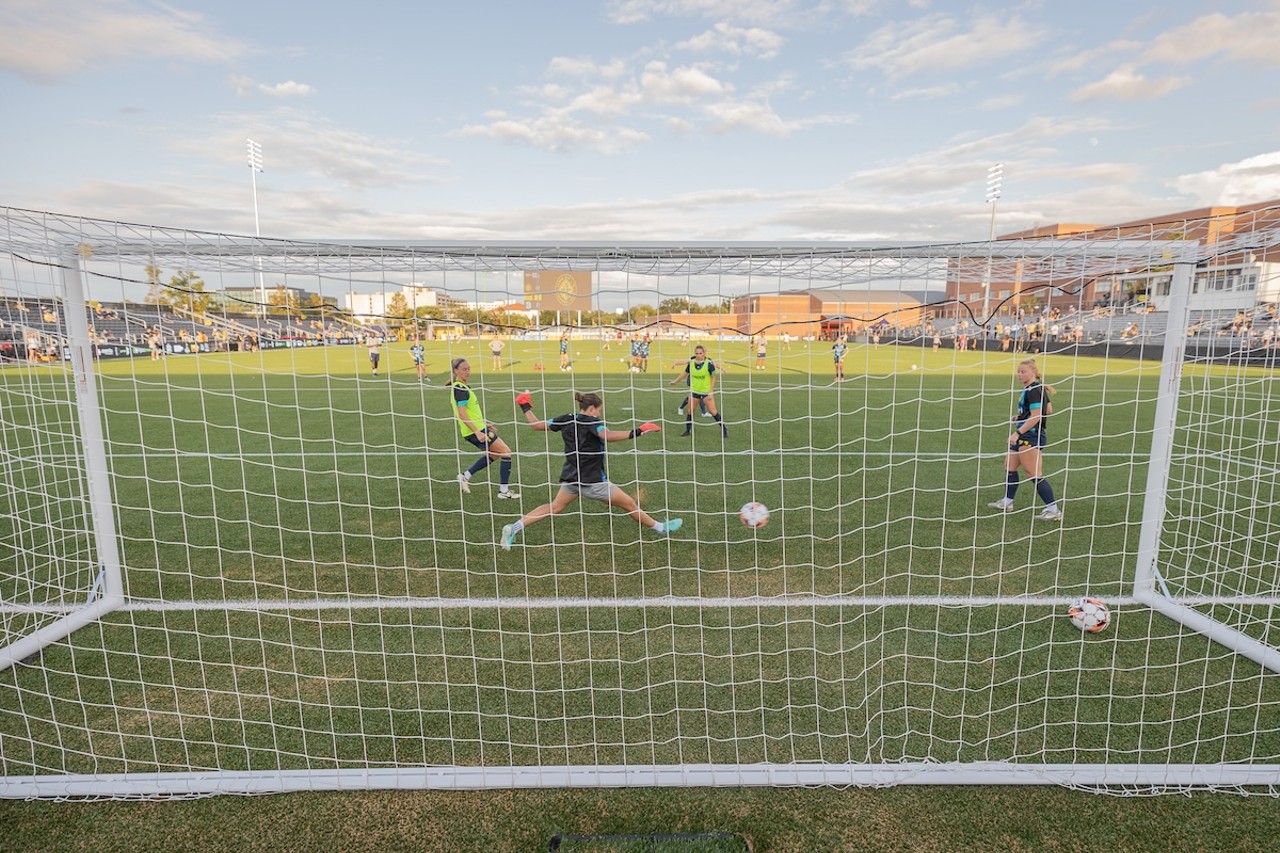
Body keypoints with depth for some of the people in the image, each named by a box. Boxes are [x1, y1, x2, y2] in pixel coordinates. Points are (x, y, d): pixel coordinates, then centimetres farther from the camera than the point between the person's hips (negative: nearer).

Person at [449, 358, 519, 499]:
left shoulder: (460, 387, 13)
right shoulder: (460, 389, -17)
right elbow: (462, 415, -25)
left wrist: (484, 423, 24)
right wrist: (477, 432, -30)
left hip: (477, 429, 10)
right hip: (475, 430, -10)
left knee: (493, 455, 24)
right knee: (506, 452, -3)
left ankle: (465, 476, 23)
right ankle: (504, 491, -1)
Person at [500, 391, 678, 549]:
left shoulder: (565, 420, 3)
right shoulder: (592, 422, -17)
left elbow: (537, 425, 9)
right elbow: (607, 436, -37)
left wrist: (525, 407, 23)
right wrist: (638, 431, -37)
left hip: (571, 478, 7)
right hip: (593, 481, -7)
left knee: (554, 507, 22)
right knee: (629, 504, 8)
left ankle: (513, 528, 12)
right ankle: (660, 527, 23)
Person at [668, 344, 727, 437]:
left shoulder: (709, 363, -15)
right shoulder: (691, 363, -4)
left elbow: (713, 377, -10)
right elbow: (685, 373, 13)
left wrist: (711, 392, -14)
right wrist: (675, 381, 17)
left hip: (706, 392, -4)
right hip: (694, 391, 4)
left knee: (713, 411, -5)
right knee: (689, 411, 9)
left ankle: (723, 428, 9)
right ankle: (688, 430, 25)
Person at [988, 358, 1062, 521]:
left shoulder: (1033, 391, -18)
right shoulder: (1039, 388, 13)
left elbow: (1036, 417, -24)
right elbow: (1048, 410, 21)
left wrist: (1017, 433, -23)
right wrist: (1021, 416, 17)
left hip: (1030, 437, -11)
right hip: (1025, 437, 11)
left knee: (1035, 475, -6)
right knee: (1009, 466, 18)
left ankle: (1054, 510, 0)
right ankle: (1007, 502, 28)